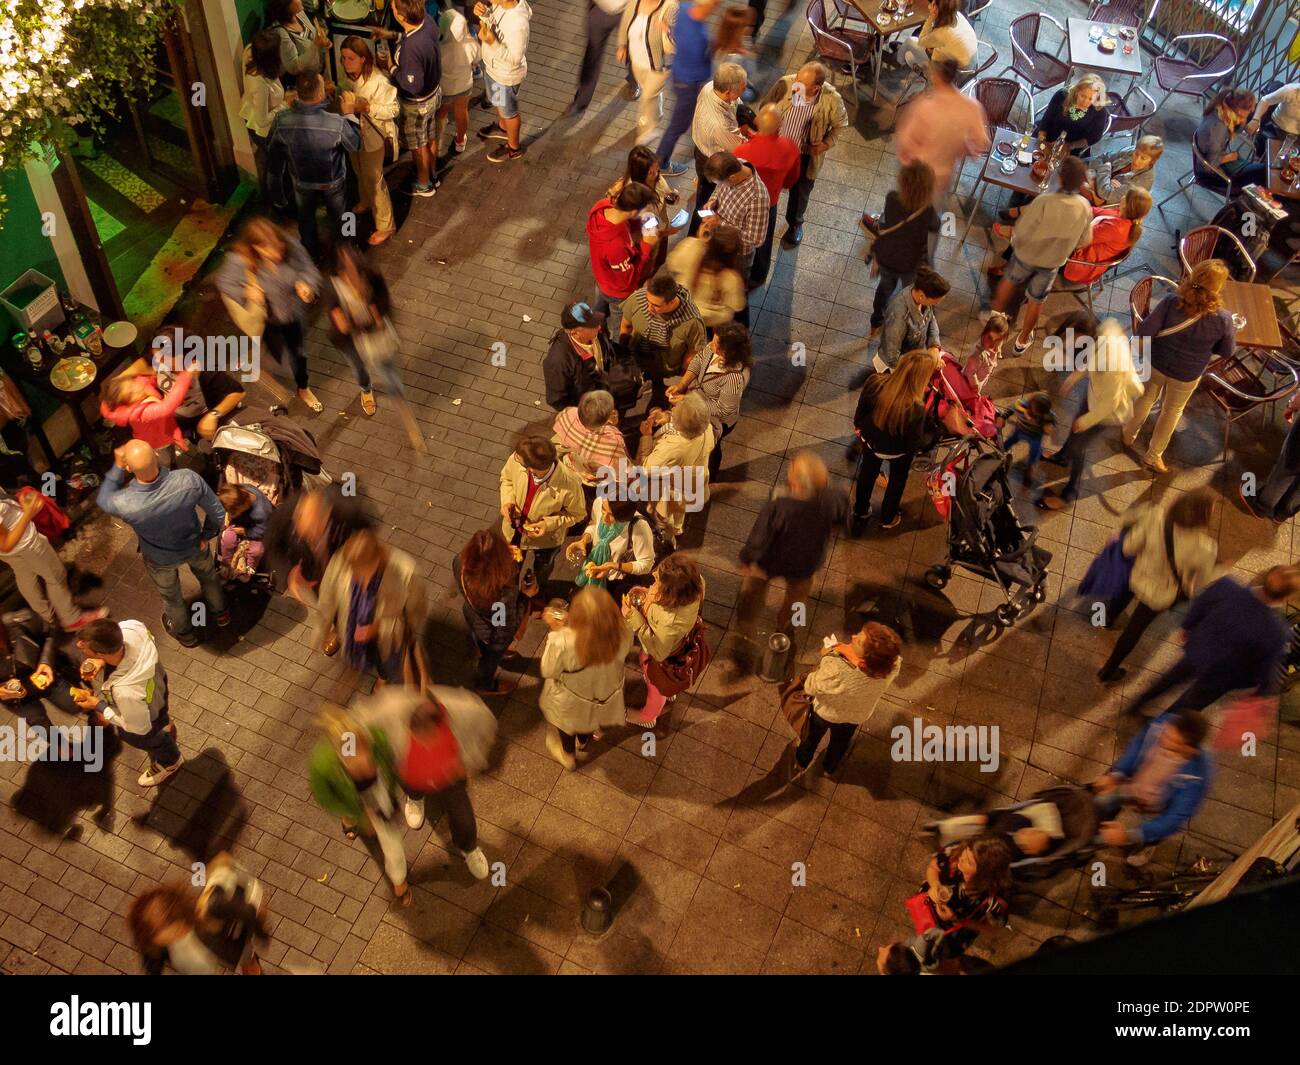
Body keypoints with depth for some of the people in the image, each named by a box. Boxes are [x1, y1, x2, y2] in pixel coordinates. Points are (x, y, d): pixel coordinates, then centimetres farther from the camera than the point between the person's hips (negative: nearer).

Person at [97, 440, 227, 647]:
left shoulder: (125, 504, -40)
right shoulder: (189, 479, -39)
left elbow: (103, 499, -13)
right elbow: (218, 513, -21)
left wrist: (117, 467, -16)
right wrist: (207, 536, -3)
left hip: (161, 559, -1)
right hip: (194, 545, 1)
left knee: (171, 595, 32)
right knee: (208, 575, 35)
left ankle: (185, 633, 60)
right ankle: (221, 612, 64)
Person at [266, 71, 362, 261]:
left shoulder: (281, 121, -27)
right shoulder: (336, 123, -37)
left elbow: (272, 150, -8)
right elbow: (355, 145, -16)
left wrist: (276, 170, 13)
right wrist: (348, 114, -7)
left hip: (301, 181, 2)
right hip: (333, 182, -2)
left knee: (306, 217, 29)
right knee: (337, 217, 26)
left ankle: (311, 254, 50)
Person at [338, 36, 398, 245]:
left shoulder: (378, 81, -30)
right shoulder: (345, 76, -11)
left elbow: (393, 110, -23)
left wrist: (367, 107, -33)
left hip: (372, 136, -7)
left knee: (374, 179, 5)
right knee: (360, 172, 28)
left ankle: (385, 225, 20)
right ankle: (366, 202, 57)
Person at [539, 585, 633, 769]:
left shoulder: (564, 643, -44)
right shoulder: (624, 635, -35)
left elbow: (548, 671, -22)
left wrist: (556, 631, -17)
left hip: (571, 703, -2)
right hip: (605, 697, 3)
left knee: (566, 722, 35)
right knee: (589, 720, 38)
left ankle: (568, 755, 64)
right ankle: (582, 746, 69)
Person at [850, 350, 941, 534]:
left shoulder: (874, 382, -33)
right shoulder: (915, 409, -43)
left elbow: (860, 411, -12)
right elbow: (914, 444, -26)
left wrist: (858, 426, 10)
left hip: (871, 440, 3)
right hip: (898, 451, -3)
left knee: (867, 473, 34)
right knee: (897, 480, 31)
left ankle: (860, 512, 59)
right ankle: (887, 518, 57)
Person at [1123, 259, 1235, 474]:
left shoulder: (1172, 302, -29)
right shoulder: (1223, 318, -26)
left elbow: (1144, 331, -24)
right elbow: (1227, 352, -10)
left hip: (1156, 363, 1)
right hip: (1187, 375, -1)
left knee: (1146, 398, 29)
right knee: (1172, 411, 24)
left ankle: (1129, 435, 52)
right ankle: (1153, 455, 40)